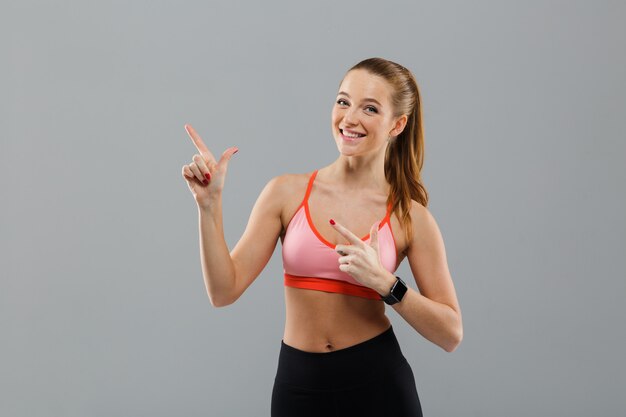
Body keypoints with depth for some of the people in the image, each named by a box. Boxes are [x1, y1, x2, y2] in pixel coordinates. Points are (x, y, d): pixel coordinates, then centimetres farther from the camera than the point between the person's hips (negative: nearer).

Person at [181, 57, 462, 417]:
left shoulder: (410, 216, -5)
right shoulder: (287, 192, -3)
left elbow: (451, 334, -5)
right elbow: (225, 290, -6)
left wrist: (384, 282, -18)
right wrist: (210, 205, -14)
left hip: (377, 385, -1)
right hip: (298, 385, 1)